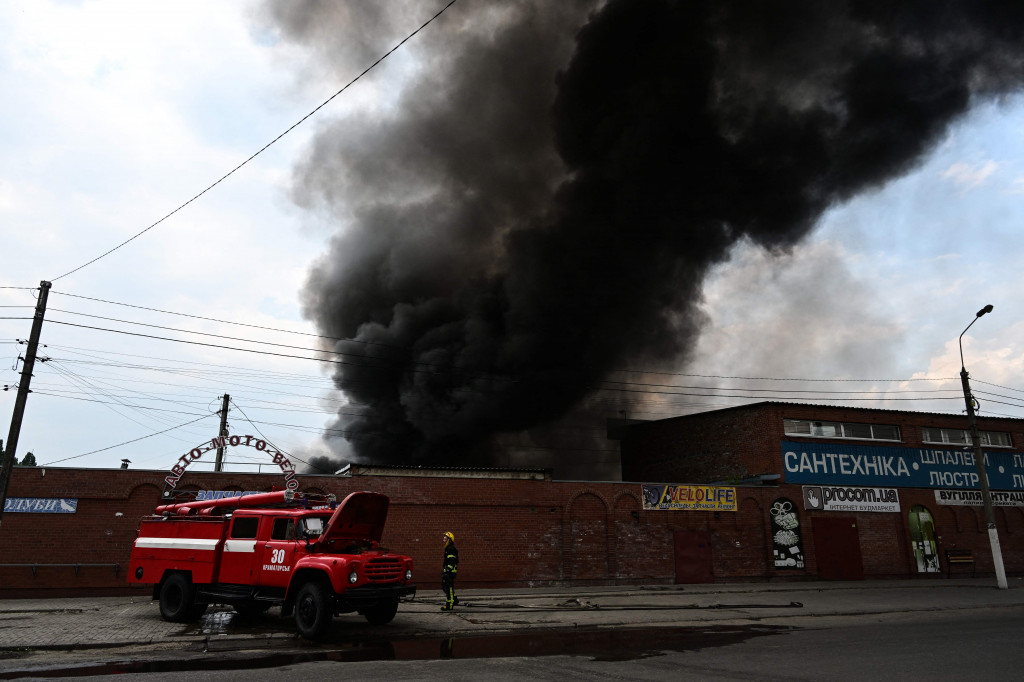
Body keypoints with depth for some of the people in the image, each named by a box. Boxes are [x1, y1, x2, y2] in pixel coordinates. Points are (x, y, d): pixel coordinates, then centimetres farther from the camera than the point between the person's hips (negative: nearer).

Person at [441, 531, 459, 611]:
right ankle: (454, 599, 25)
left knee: (449, 587, -6)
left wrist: (448, 572, -27)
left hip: (450, 571, -11)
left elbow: (452, 562, -23)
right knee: (444, 586, 15)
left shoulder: (451, 549, -16)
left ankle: (449, 605, -1)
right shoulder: (447, 549, 17)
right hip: (447, 571, 11)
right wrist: (444, 571, 28)